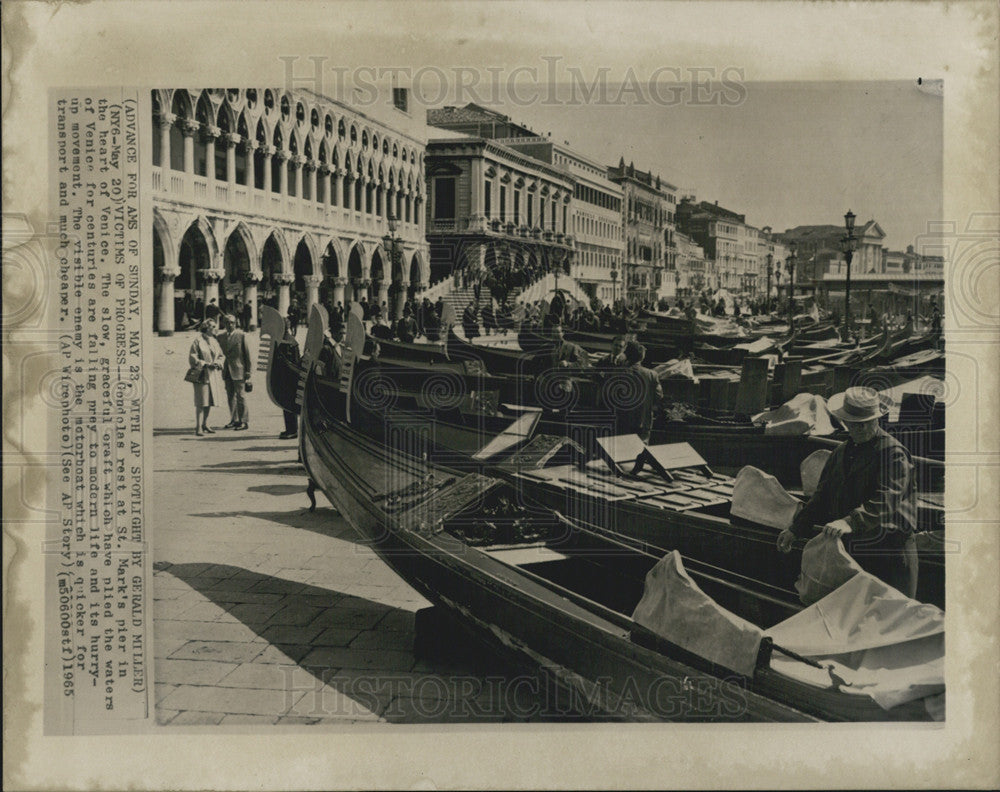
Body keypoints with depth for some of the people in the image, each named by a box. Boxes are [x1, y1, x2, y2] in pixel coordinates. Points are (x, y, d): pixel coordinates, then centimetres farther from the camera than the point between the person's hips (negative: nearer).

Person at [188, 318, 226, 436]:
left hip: (213, 374, 7)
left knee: (209, 401, 12)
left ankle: (205, 425, 23)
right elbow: (192, 358, -10)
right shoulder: (198, 340, -6)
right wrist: (205, 364, -18)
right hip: (202, 374, -7)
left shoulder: (214, 340, 13)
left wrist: (217, 363, -5)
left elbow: (221, 356, 16)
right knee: (201, 402, -8)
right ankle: (198, 427, -6)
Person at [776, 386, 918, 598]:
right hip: (847, 549, 6)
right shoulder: (841, 453, 16)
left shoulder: (893, 453, -8)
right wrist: (795, 529, 14)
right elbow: (823, 496, 22)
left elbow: (886, 500, -22)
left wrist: (850, 522, -35)